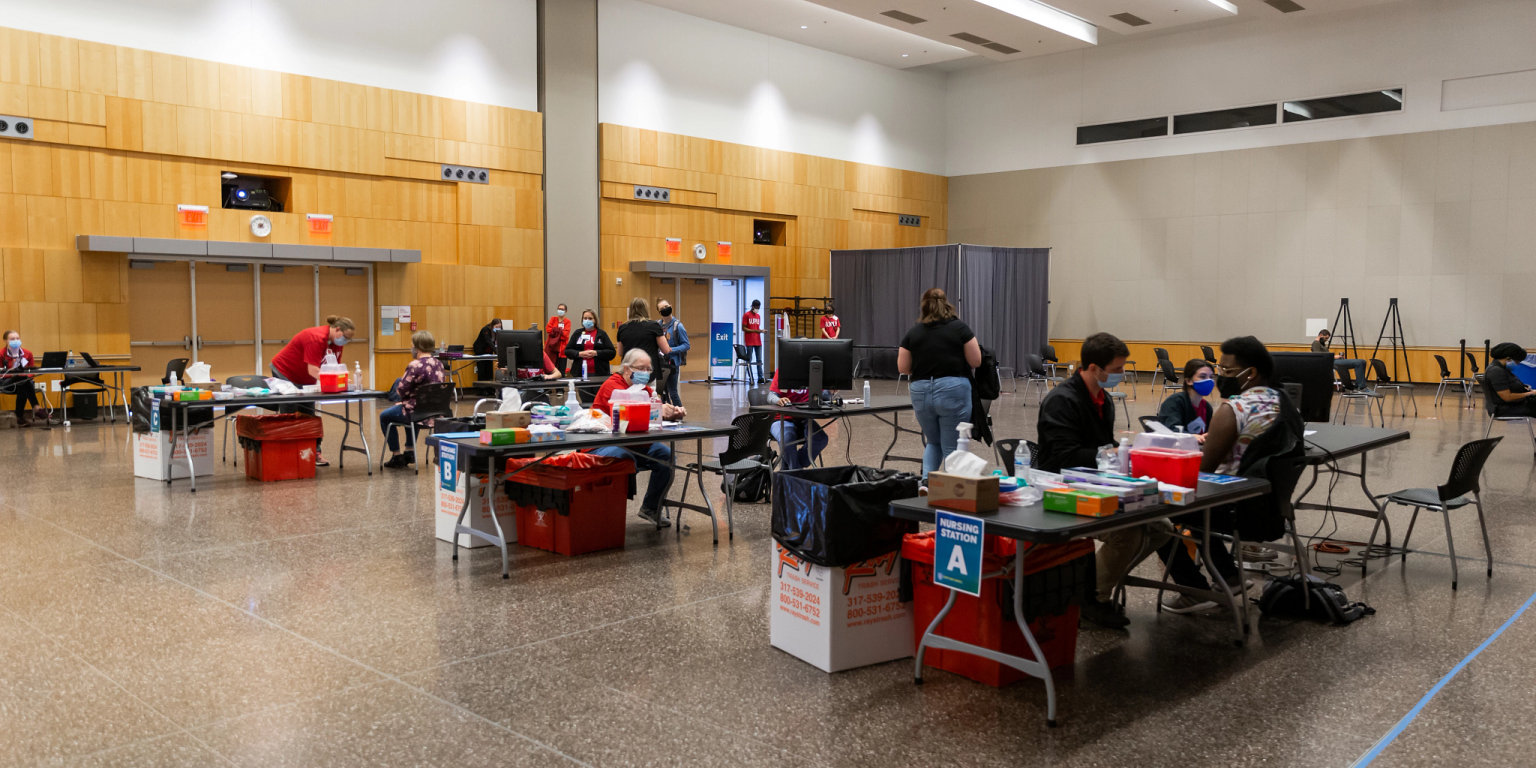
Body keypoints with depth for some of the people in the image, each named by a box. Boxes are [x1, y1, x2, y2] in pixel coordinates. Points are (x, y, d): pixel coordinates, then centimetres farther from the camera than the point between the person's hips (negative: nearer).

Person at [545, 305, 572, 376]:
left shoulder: (567, 321, 5)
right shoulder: (553, 319, 14)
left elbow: (565, 334, -8)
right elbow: (548, 329, -2)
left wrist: (554, 331, -8)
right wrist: (560, 331, -8)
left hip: (562, 348, -2)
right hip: (552, 347, 2)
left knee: (561, 373, -1)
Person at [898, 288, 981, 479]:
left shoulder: (913, 332, 5)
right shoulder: (959, 327, -1)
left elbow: (903, 367, 6)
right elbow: (976, 361, -1)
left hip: (921, 392, 3)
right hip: (953, 390, -3)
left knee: (933, 442, 20)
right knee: (952, 448, 4)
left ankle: (926, 481, 4)